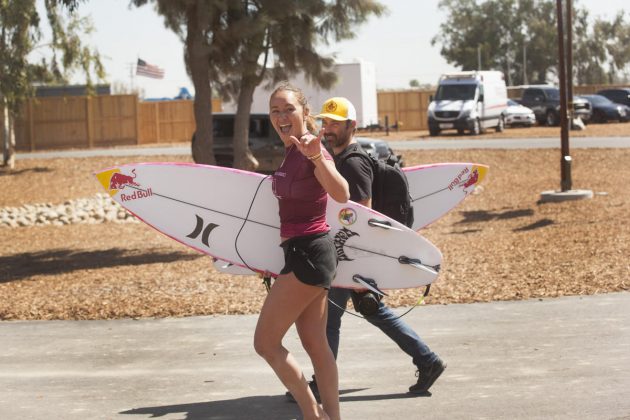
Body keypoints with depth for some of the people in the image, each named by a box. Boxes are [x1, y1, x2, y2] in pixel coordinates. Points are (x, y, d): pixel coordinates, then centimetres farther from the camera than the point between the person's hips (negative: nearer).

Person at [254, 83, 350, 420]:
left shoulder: (311, 150, -16)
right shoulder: (291, 153, 11)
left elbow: (342, 195, -36)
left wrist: (317, 157, -50)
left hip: (308, 254, -10)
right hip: (301, 253, 10)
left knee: (265, 342, -6)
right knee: (315, 344, 12)